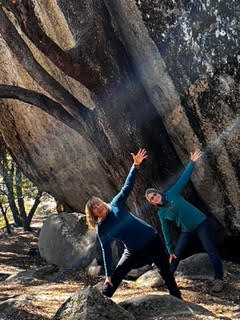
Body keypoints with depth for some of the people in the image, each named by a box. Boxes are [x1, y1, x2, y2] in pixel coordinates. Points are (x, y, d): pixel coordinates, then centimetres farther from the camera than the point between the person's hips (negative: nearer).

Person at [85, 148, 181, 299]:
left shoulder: (115, 204, -6)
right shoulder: (101, 230, -6)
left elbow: (127, 186, -10)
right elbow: (106, 252, -3)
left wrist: (135, 166, -20)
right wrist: (108, 274, -5)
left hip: (151, 239, 0)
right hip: (134, 251, 0)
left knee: (165, 270, 6)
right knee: (114, 278, -4)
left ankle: (177, 297, 22)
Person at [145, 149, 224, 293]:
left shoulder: (172, 193, -7)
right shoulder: (161, 214, 2)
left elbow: (184, 178, -10)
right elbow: (166, 232, 8)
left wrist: (192, 163, -19)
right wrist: (170, 250, 8)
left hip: (200, 223, -4)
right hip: (187, 231, 4)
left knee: (211, 251, -9)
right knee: (175, 256, 5)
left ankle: (219, 279, -1)